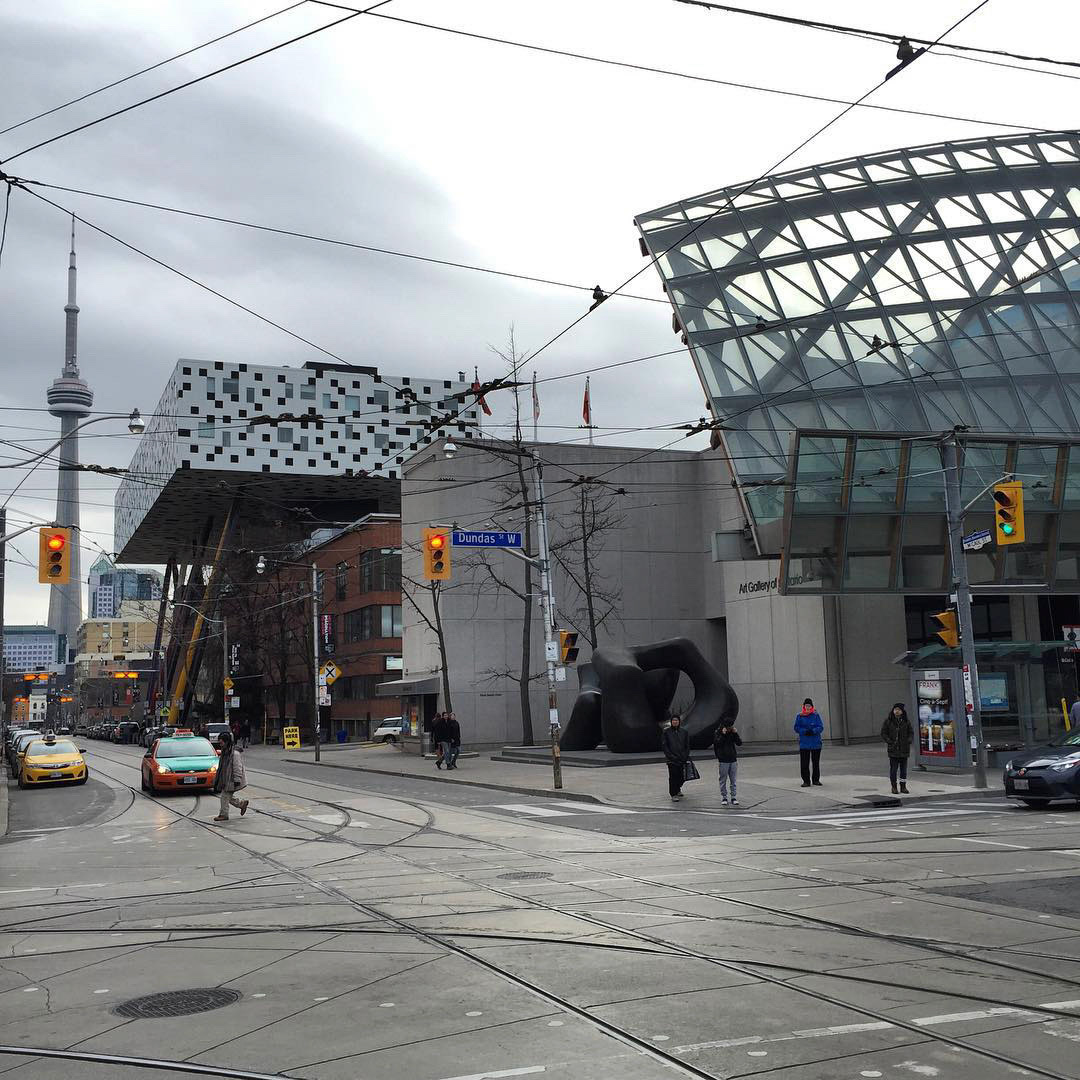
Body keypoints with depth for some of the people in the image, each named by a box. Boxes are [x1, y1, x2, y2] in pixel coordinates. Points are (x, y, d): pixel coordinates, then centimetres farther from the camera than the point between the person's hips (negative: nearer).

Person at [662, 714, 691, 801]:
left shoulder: (684, 732, 8)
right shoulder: (666, 732, 0)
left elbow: (687, 745, 10)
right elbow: (664, 745, -2)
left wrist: (685, 756, -1)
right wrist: (670, 755, -10)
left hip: (682, 759, 3)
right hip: (671, 759, -3)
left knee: (682, 776, 5)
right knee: (673, 776, -7)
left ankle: (678, 789, 32)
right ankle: (673, 795, 1)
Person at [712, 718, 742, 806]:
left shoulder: (733, 733, 7)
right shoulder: (718, 733, -3)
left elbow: (739, 743, 1)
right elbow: (717, 743, -17)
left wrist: (735, 733, -9)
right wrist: (723, 734, -21)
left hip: (733, 760, 3)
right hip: (723, 760, -3)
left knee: (733, 780, 5)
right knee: (723, 780, 2)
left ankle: (733, 797, 11)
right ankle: (724, 797, 10)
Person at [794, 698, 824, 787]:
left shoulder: (816, 715, 1)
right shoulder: (800, 716, 3)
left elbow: (821, 727, -2)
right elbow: (796, 728, 1)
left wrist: (813, 731, -19)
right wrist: (805, 731, -16)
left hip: (816, 743, 0)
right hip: (804, 744, 0)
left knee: (816, 763, 8)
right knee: (804, 763, -3)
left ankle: (816, 780, 20)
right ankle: (806, 781, 5)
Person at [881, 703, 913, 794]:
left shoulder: (906, 721, 5)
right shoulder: (888, 721, -1)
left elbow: (911, 733, 9)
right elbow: (883, 733, 0)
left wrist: (908, 741, -8)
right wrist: (889, 742, -12)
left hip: (904, 749, 2)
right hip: (893, 750, -2)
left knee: (904, 769, 8)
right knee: (893, 768, -1)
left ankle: (903, 786, 17)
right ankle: (894, 787, 8)